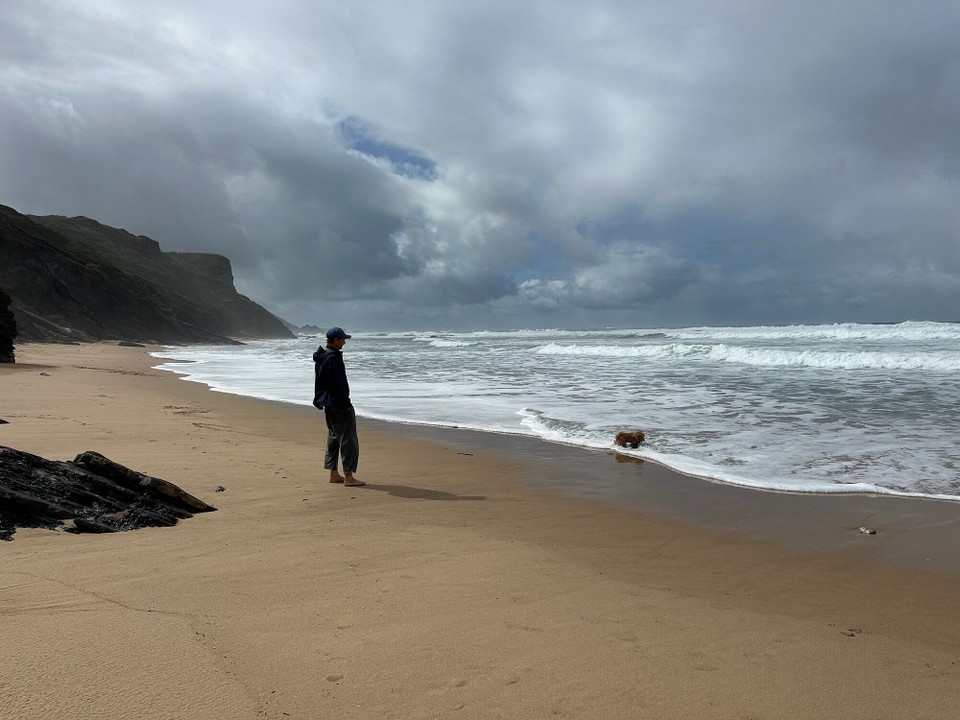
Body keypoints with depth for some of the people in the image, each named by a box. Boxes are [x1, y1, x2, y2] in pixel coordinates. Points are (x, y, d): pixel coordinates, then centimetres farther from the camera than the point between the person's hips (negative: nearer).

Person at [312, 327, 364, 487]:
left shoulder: (321, 356, 13)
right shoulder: (333, 358, -19)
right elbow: (338, 383, -22)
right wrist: (346, 403, -19)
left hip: (327, 403, 11)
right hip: (337, 403, -11)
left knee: (334, 437, 16)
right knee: (348, 439, -6)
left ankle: (334, 474, 22)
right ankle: (348, 477, -5)